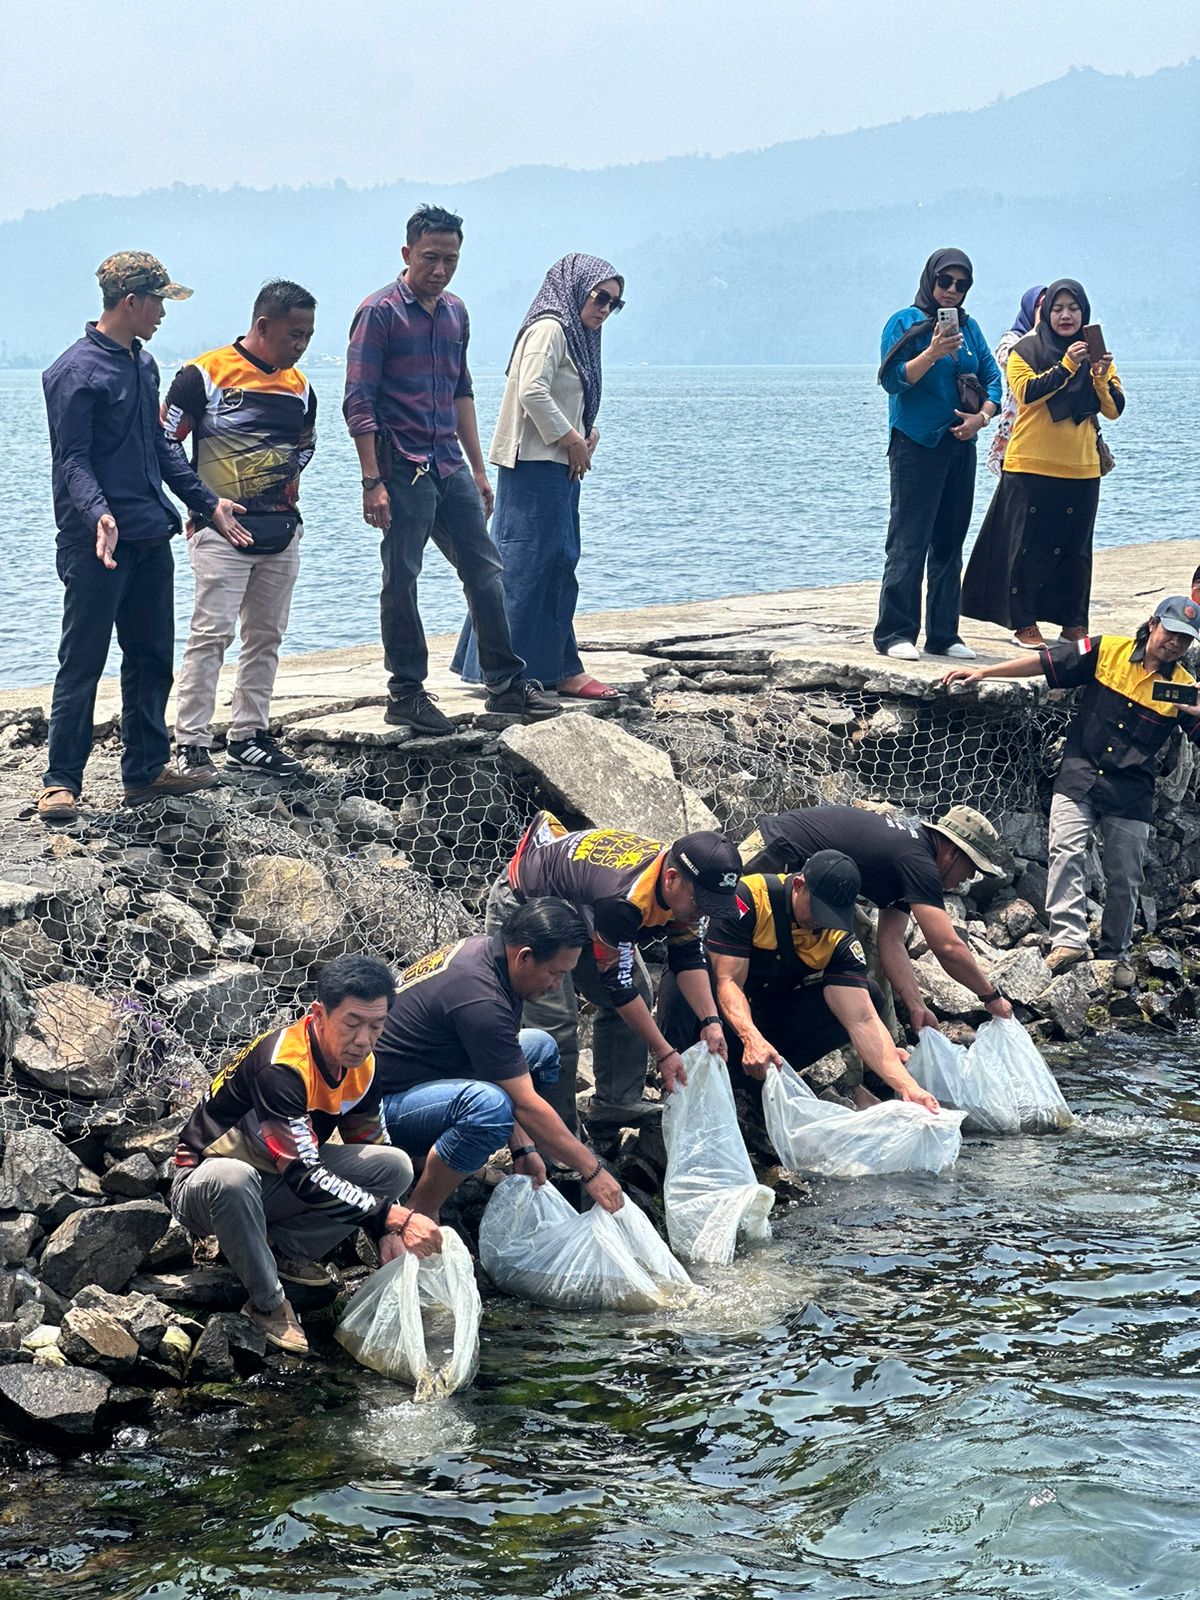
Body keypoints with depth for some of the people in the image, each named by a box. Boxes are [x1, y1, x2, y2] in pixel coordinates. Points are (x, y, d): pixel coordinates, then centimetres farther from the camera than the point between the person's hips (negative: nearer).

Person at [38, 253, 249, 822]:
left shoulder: (143, 364, 15)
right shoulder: (76, 371, -11)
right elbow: (72, 459, -16)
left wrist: (206, 502, 19)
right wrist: (98, 514, -31)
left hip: (151, 539, 8)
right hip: (98, 542, -8)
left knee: (152, 658, 12)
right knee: (82, 661, -4)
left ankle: (146, 769, 22)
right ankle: (61, 781, 1)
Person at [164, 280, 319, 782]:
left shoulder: (299, 388, 11)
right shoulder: (204, 375, -8)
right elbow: (163, 444, -6)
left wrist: (288, 492, 11)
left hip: (282, 531, 6)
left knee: (265, 637, 9)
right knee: (210, 634, -10)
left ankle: (248, 737, 18)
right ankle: (191, 745, -7)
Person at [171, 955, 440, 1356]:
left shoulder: (361, 1065, -7)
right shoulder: (280, 1066, -32)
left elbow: (372, 1148, 5)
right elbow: (305, 1177, -35)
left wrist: (386, 1233, -10)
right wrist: (393, 1216, -37)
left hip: (275, 1187, 7)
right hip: (204, 1182, -7)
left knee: (396, 1167, -10)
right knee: (230, 1179, -43)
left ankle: (282, 1249, -2)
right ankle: (267, 1304, -21)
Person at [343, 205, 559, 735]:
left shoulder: (455, 313, 13)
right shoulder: (380, 312, -9)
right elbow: (359, 403, -13)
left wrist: (478, 470, 18)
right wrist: (372, 482, -18)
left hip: (449, 465, 7)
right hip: (402, 466, -7)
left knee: (485, 568, 8)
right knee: (401, 580, -1)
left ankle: (507, 684, 15)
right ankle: (406, 695, 6)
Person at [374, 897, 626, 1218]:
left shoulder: (487, 949, -1)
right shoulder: (480, 999, -29)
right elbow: (525, 1105, -24)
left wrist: (523, 1149, 0)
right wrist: (592, 1170, -17)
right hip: (383, 1104, -10)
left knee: (540, 1048, 11)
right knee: (487, 1104, -37)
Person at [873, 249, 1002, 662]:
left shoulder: (969, 327, 13)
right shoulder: (905, 322, -3)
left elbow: (992, 378, 12)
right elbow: (893, 379, -12)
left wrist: (982, 416, -6)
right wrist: (932, 353, -25)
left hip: (959, 444, 6)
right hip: (915, 446, -6)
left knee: (950, 543, 8)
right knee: (909, 542, -8)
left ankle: (944, 635, 12)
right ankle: (894, 633, -6)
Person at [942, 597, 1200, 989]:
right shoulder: (1107, 651, -2)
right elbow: (1044, 662, 0)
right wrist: (982, 672, -2)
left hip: (1131, 794, 1)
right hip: (1079, 777, -1)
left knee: (1124, 878, 6)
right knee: (1066, 852, -17)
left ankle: (1115, 953, 20)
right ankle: (1069, 939, -22)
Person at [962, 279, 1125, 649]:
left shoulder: (1095, 353, 12)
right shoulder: (1025, 351, 1)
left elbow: (1114, 408, 5)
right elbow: (1027, 392, -16)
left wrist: (1101, 378, -14)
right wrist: (1067, 365, -23)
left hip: (1081, 468, 3)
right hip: (1031, 466, -3)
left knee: (1076, 548, 6)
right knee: (1027, 546, -1)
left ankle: (1074, 624, 12)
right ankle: (1024, 624, 4)